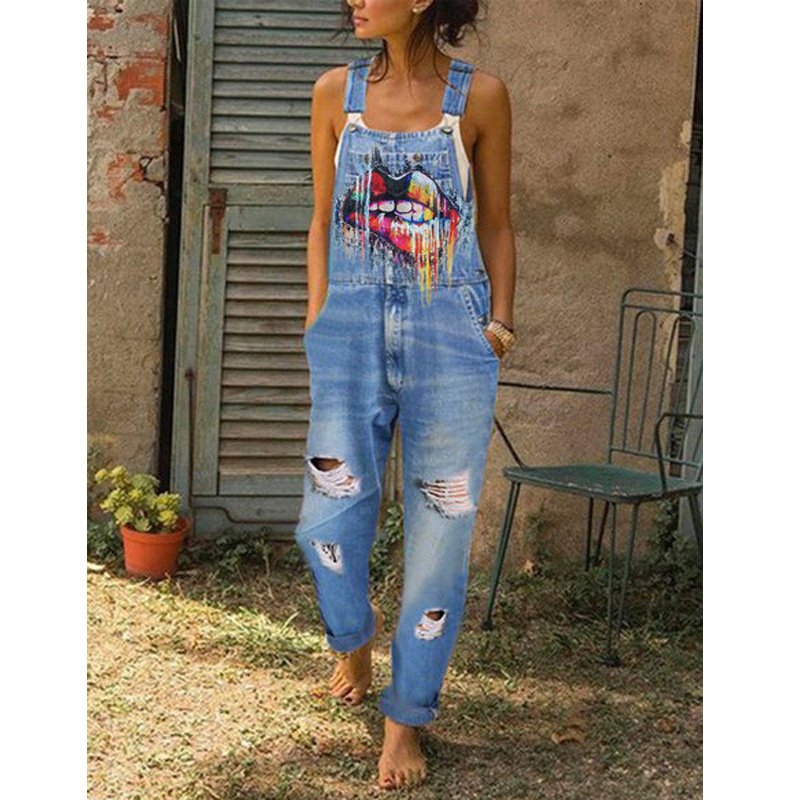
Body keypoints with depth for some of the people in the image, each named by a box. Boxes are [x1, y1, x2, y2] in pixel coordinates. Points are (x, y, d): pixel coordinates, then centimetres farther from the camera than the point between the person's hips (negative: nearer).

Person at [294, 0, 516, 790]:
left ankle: (406, 718, 17)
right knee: (328, 522, -1)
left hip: (450, 337, -1)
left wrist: (500, 323, 0)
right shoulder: (336, 92, 6)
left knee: (439, 529, 2)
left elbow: (496, 225, 8)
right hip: (352, 331, 2)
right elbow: (323, 221, 12)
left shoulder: (480, 96, 1)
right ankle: (354, 635, 34)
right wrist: (317, 325, 7)